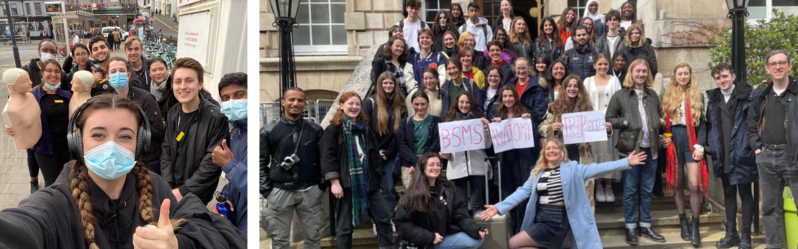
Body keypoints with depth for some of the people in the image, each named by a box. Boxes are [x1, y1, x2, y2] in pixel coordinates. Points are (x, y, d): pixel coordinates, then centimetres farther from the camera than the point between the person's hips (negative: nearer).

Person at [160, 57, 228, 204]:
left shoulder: (216, 118, -14)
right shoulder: (172, 114, 6)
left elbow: (212, 163, -16)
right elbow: (166, 153, 8)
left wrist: (183, 192, -15)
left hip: (195, 198, -5)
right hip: (171, 192, 5)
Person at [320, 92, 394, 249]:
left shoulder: (364, 128, 16)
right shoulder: (333, 129, -2)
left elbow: (375, 154, 20)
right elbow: (328, 157, -11)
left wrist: (377, 177, 13)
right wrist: (334, 182, -18)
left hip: (368, 182, 6)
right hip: (346, 184, -5)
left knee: (384, 218, 4)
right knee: (345, 226, 2)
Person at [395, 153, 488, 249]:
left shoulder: (447, 190, 4)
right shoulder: (412, 195, -10)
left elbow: (460, 216, 0)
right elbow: (403, 224, -11)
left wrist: (476, 230, -18)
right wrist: (430, 237, -18)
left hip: (442, 238, 5)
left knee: (477, 240, -9)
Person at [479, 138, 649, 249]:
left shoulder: (572, 168, 1)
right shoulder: (537, 172, 11)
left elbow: (597, 168, -7)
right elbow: (523, 192, 6)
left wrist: (626, 162, -16)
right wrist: (499, 207, -5)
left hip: (558, 220, -6)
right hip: (540, 219, 6)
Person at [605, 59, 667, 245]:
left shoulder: (652, 95, 11)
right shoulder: (620, 95, -3)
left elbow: (659, 117, 21)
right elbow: (608, 118, -2)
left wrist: (662, 136, 10)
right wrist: (626, 123, -14)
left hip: (650, 149, 4)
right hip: (630, 149, -4)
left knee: (647, 190, 11)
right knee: (630, 190, 3)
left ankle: (645, 226, 22)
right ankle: (630, 228, 13)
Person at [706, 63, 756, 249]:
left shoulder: (748, 94, -6)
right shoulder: (712, 99, 9)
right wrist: (712, 145, 5)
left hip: (742, 154, -5)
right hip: (722, 156, 5)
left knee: (745, 193, 4)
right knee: (728, 193, 13)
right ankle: (731, 233, 23)